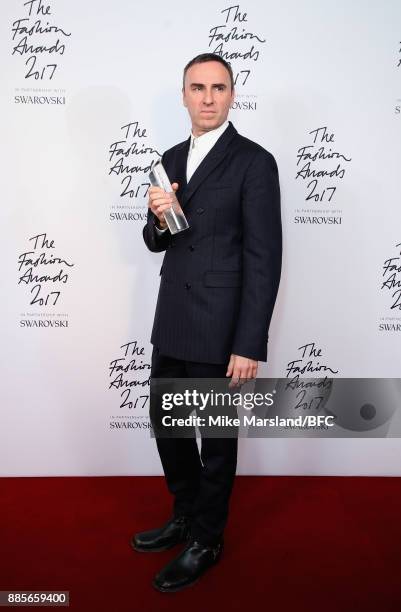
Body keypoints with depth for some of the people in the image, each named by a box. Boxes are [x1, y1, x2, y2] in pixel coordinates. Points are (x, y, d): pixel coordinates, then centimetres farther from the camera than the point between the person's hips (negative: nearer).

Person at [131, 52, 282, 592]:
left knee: (216, 436, 10)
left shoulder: (254, 161, -9)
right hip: (171, 323, 7)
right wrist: (158, 219, -8)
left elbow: (265, 259, -13)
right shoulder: (172, 159, 11)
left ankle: (206, 540, 32)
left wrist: (250, 346, -17)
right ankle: (186, 516, 42)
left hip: (220, 326, -7)